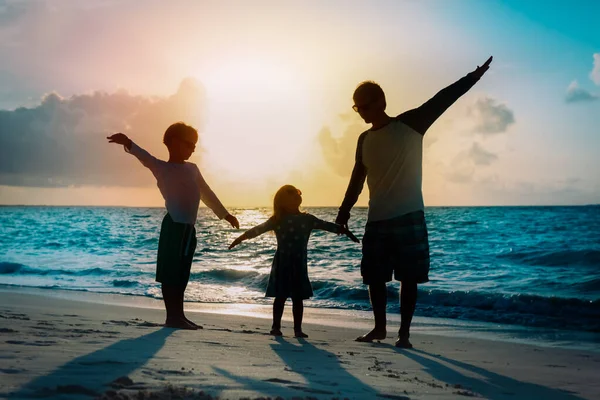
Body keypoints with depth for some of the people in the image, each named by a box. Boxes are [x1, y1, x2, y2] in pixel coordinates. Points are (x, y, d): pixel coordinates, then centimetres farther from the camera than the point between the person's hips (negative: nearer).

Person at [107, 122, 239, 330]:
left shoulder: (192, 169, 19)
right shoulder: (163, 168, -4)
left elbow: (207, 194, 30)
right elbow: (146, 158, -24)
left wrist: (225, 214, 38)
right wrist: (128, 143, -44)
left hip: (188, 228, 8)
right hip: (175, 227, -8)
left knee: (180, 275, 13)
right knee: (171, 275, -4)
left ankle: (178, 316, 19)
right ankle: (172, 317, -1)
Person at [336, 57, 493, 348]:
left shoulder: (410, 125, -4)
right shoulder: (365, 140, 10)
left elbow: (443, 99, -10)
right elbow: (357, 179, 16)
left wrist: (473, 77, -18)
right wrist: (344, 212, 15)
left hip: (409, 218, -5)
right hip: (376, 221, 5)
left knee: (408, 277, 0)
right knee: (374, 277, 8)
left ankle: (404, 333, 10)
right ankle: (379, 328, 23)